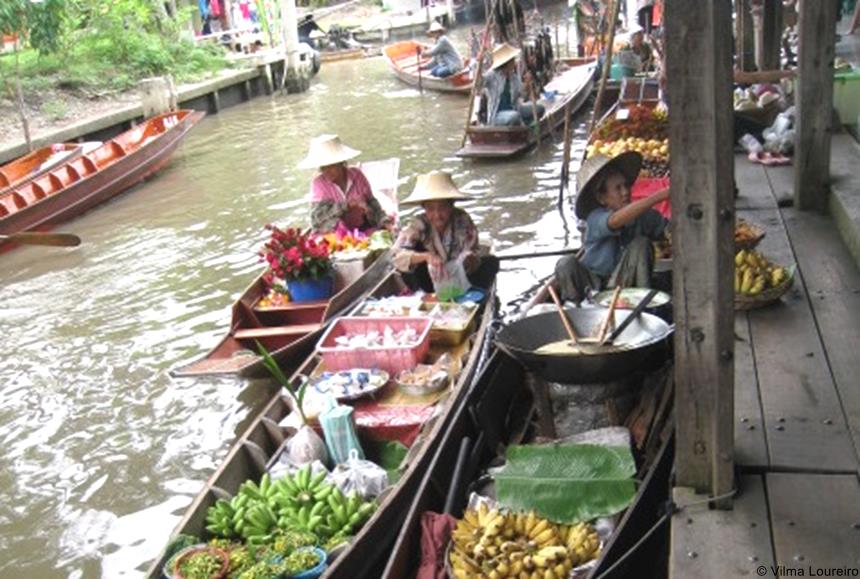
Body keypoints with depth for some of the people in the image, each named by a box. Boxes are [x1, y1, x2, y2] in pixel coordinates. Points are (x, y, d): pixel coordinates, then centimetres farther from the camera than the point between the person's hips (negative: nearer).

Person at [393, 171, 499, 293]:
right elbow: (396, 256, -34)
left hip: (460, 277, 1)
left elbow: (469, 252, -23)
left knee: (492, 262, -22)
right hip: (433, 281, 0)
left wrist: (469, 259, -49)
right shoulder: (419, 224, -22)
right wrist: (426, 256, -51)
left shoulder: (462, 220, -20)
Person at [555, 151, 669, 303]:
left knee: (641, 243, -19)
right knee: (566, 264, -29)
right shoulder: (596, 219, -24)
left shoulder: (641, 216, -9)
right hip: (591, 285, -2)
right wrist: (659, 196, -52)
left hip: (623, 284, 3)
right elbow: (617, 220, -46)